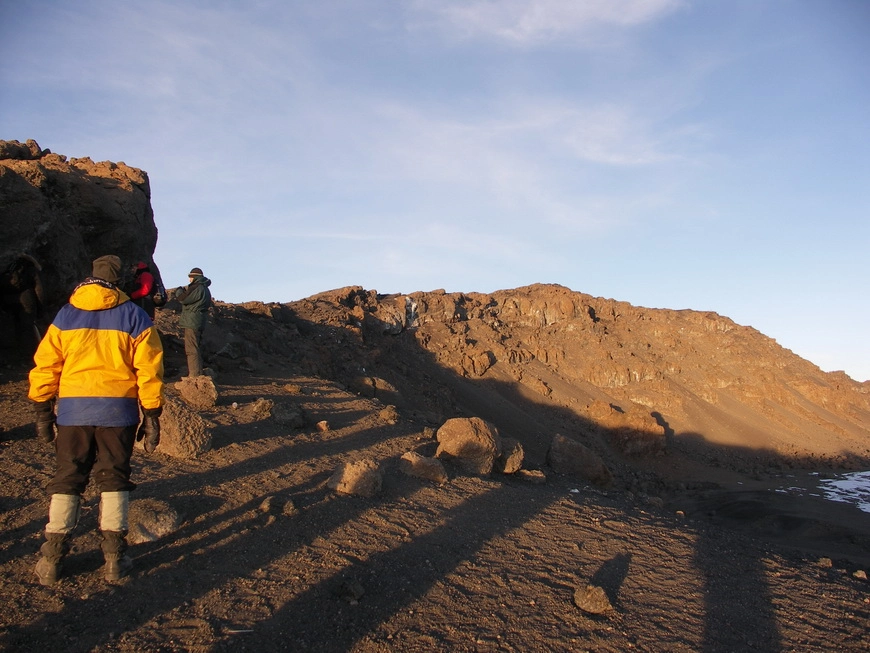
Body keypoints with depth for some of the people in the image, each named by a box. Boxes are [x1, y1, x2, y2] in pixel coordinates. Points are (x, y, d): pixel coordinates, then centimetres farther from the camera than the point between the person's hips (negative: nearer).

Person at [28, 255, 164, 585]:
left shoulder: (66, 315, 7)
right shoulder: (134, 317, 1)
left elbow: (45, 366, 5)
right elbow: (149, 371, -3)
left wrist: (43, 412, 12)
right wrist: (151, 417, 2)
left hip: (73, 409, 1)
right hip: (117, 410, -1)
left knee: (66, 480, 11)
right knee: (114, 480, 9)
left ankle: (52, 558, 12)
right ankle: (114, 557, 9)